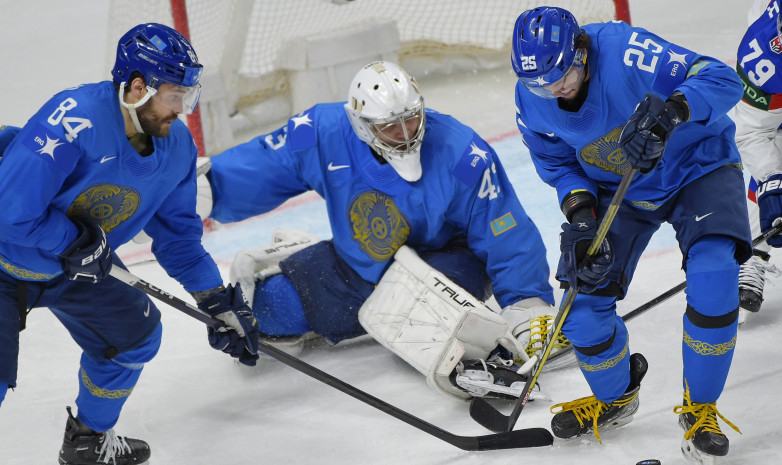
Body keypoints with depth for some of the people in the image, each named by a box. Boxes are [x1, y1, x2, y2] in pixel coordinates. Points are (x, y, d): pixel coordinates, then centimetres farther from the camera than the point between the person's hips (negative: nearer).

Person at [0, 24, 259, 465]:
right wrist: (77, 242, -22)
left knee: (136, 333, 11)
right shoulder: (73, 120, -35)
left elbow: (178, 232, 3)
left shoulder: (177, 147, -10)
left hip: (79, 264, 8)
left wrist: (220, 302, -1)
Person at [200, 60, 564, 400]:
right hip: (359, 264, 5)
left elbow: (508, 236, -22)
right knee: (273, 307, -2)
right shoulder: (323, 133, -18)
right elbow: (258, 168, -9)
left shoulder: (464, 157, -27)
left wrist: (528, 305, -29)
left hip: (448, 261, -5)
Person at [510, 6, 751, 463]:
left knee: (714, 278, -26)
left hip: (697, 165, -4)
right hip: (616, 185, 4)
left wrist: (672, 110, -54)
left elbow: (722, 79, -36)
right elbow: (557, 164, 1)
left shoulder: (626, 52, -34)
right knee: (584, 300, -4)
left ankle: (700, 409, -5)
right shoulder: (533, 101, -15)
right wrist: (580, 212, -17)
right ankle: (615, 398, 28)